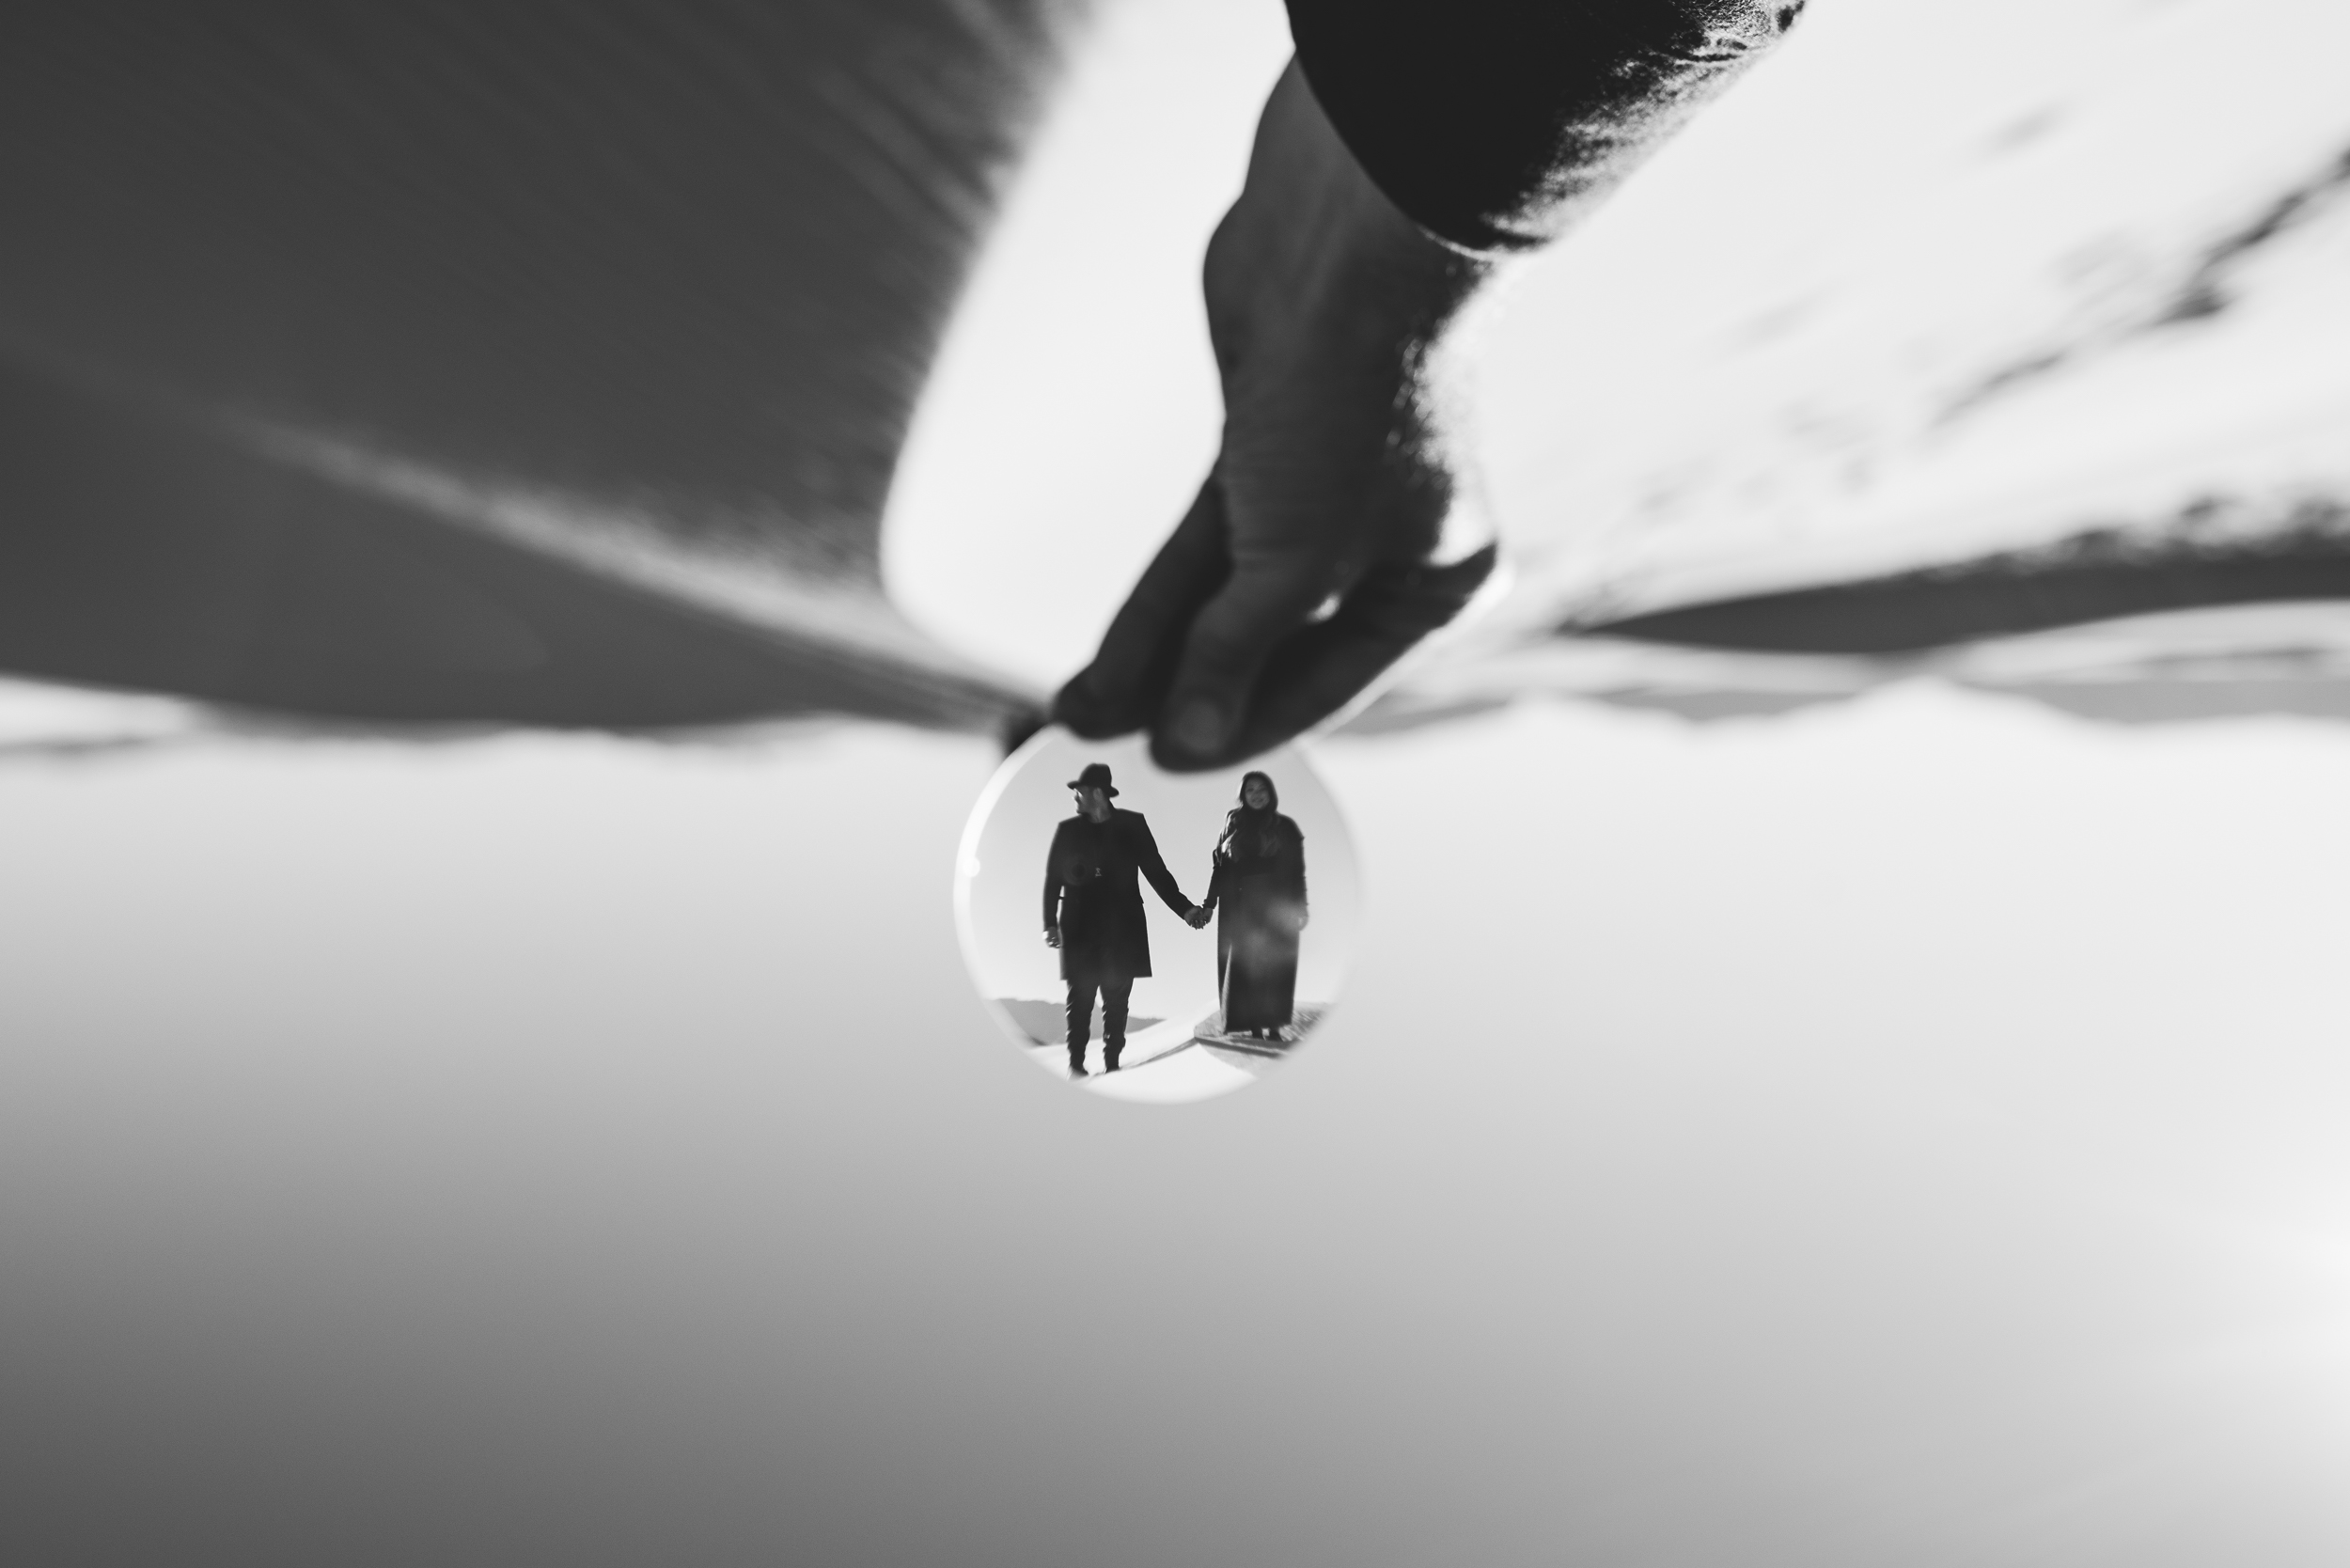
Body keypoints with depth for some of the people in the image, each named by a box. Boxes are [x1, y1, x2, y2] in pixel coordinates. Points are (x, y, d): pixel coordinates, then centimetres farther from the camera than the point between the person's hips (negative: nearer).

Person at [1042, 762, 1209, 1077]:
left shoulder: (1132, 825, 2)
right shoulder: (1067, 830, 2)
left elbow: (1156, 871, 2)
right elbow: (1052, 879, 3)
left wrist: (1185, 908, -7)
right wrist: (1050, 924, -7)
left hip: (1122, 929, 1)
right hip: (1079, 930, 0)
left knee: (1117, 1001, 4)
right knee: (1080, 999, -2)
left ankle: (1112, 1065, 13)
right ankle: (1076, 1065, 6)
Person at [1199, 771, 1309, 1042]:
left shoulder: (1285, 827, 5)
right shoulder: (1233, 825, 8)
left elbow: (1297, 872, 3)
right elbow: (1220, 867, 5)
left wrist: (1300, 908, -4)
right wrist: (1208, 903, -3)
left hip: (1275, 909, -1)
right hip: (1239, 910, 1)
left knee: (1273, 967, -3)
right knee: (1243, 967, -2)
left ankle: (1273, 1025, 1)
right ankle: (1253, 1027, 1)